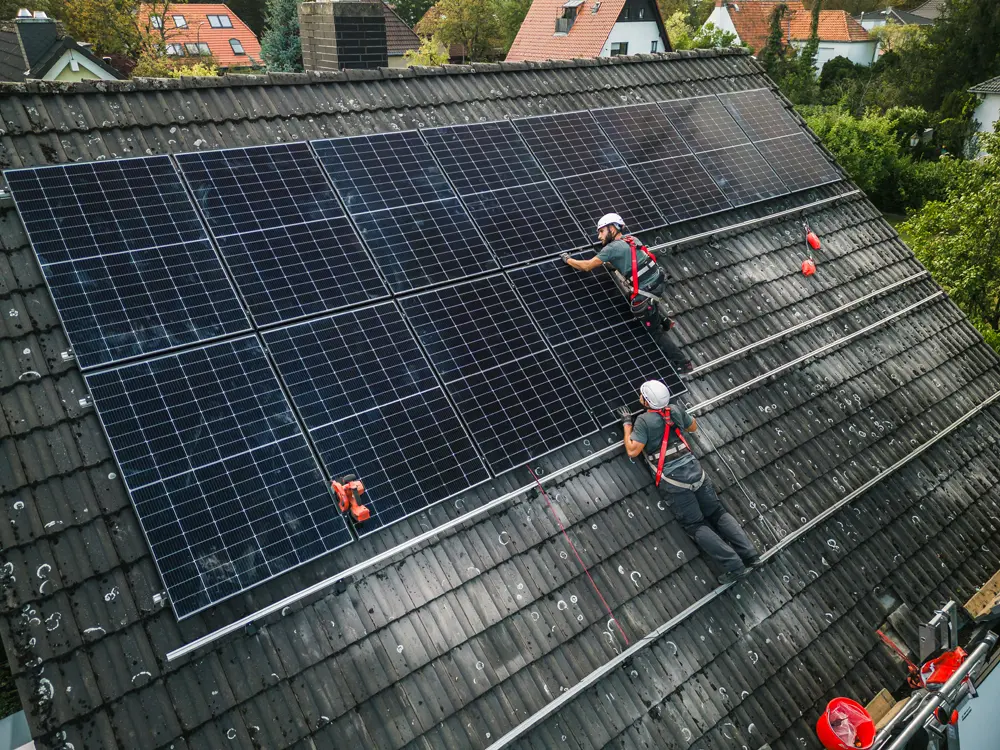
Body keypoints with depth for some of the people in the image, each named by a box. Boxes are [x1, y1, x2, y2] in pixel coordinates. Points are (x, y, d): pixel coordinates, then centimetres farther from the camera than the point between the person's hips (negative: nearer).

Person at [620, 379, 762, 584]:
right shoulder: (676, 409, 7)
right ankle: (750, 555, 4)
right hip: (694, 469, 5)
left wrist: (627, 424, -2)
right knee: (719, 513, 13)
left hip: (673, 479, -5)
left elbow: (632, 451, -12)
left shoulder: (644, 420, -10)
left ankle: (734, 565, -7)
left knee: (696, 525, 1)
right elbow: (693, 427, 25)